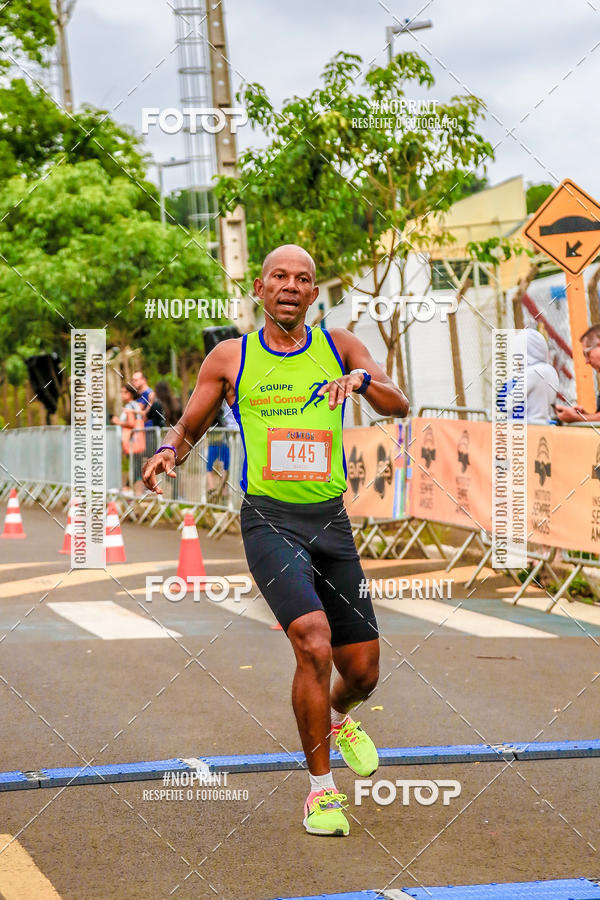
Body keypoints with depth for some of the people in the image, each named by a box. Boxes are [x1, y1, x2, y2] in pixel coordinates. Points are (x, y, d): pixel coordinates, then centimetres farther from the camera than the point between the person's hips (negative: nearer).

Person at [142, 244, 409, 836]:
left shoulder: (338, 346, 8)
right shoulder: (230, 359, 4)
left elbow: (399, 408, -2)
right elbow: (188, 429, 14)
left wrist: (362, 378, -23)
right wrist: (168, 452, -9)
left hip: (330, 520, 3)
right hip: (269, 520, -3)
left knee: (363, 670, 8)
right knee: (313, 643, -24)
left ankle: (337, 719, 46)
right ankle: (321, 788, -8)